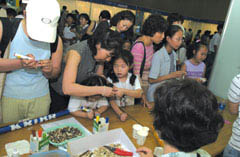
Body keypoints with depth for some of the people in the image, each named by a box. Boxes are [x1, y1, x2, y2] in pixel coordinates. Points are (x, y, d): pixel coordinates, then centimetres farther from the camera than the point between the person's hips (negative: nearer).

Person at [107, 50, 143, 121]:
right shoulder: (110, 79, -6)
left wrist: (123, 91, -28)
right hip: (115, 110, -2)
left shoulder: (134, 78, 1)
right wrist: (120, 113, -26)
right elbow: (111, 100, -12)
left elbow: (139, 94, -13)